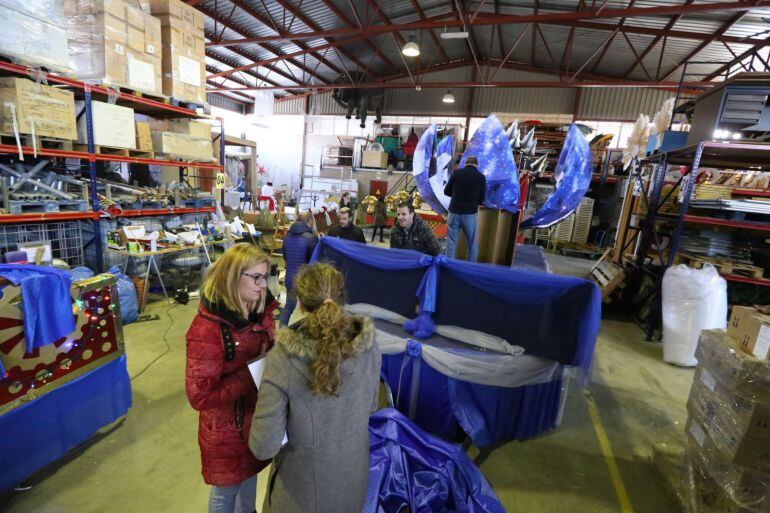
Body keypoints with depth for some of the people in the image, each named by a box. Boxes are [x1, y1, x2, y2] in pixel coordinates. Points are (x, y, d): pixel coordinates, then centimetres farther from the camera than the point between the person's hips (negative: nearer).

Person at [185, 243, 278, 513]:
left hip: (257, 417, 6)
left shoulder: (260, 311, -8)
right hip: (227, 429, -6)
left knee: (250, 477, 29)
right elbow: (200, 396, -25)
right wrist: (252, 374, -30)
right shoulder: (207, 329, -28)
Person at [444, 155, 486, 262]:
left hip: (454, 211, 0)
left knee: (451, 241, 8)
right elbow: (482, 199, 3)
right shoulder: (481, 176, 0)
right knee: (472, 242, 13)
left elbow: (446, 191, 6)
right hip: (470, 213, 0)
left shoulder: (456, 173, 0)